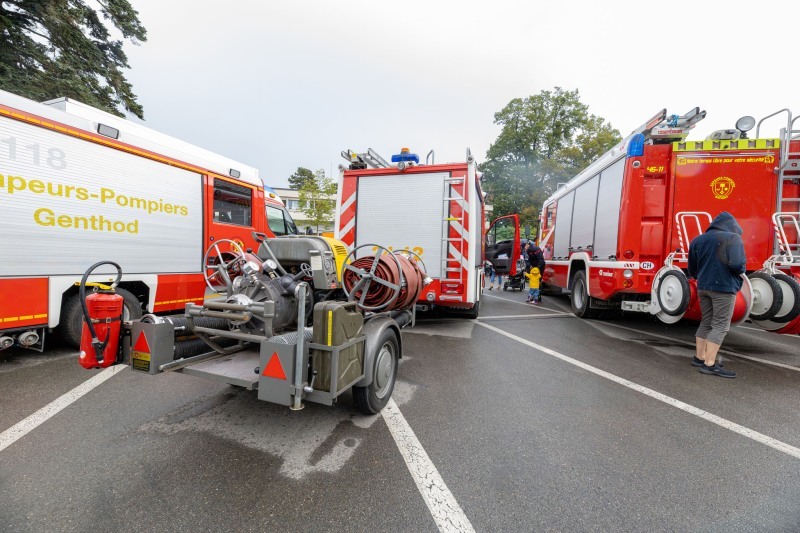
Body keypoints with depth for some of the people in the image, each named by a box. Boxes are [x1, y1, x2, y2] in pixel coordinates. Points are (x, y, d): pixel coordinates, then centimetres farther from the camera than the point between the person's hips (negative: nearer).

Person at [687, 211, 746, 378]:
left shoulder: (698, 240, 11)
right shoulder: (733, 238, -6)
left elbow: (692, 269, 13)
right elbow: (737, 264, -19)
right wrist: (741, 271, 2)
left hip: (703, 287, 6)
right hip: (724, 287, -6)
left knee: (706, 322, 16)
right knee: (720, 325, -3)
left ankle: (699, 357, 21)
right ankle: (709, 364, -5)